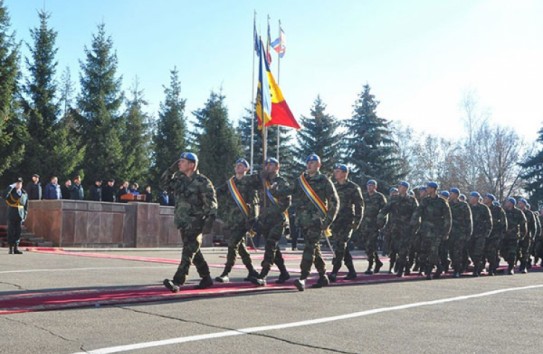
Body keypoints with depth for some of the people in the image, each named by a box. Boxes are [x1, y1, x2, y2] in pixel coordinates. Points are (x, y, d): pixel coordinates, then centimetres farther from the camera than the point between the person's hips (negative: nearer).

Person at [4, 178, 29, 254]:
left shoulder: (24, 193, 6)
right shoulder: (11, 191, -1)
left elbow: (26, 206, 10)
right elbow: (4, 196, -23)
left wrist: (25, 216, 6)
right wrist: (10, 187, -23)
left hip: (20, 215, 2)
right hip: (11, 215, -2)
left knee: (18, 232, 3)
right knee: (11, 232, 0)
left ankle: (16, 248, 9)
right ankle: (11, 248, 6)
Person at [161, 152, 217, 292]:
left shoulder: (202, 181, -9)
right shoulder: (179, 179, 12)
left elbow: (211, 203, -11)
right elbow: (164, 184, 20)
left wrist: (209, 221, -19)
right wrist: (171, 169, 9)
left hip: (195, 223, -8)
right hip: (183, 222, 8)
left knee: (188, 252, -12)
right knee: (194, 252, 13)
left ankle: (177, 282, -18)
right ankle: (206, 279, 25)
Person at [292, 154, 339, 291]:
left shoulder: (324, 181, 1)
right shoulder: (300, 180, 15)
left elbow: (334, 201, 2)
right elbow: (295, 197, 19)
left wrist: (328, 220, -5)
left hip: (317, 219, -5)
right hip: (304, 219, 6)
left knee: (309, 246, -16)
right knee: (314, 248, 11)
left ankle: (303, 278, -23)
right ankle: (323, 277, 23)